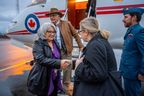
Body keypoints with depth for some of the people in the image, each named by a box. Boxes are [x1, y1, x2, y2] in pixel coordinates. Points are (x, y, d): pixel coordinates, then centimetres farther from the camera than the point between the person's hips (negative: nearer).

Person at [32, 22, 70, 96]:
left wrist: (62, 63, -1)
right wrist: (59, 63, -33)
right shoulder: (38, 44, -12)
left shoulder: (55, 43, 9)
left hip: (55, 79, 6)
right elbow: (41, 59, -27)